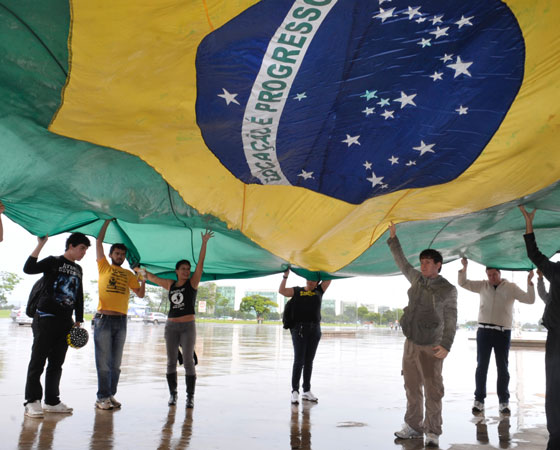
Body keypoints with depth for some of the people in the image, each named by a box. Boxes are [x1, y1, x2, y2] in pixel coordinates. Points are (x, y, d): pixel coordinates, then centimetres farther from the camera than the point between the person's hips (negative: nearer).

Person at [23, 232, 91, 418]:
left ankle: (51, 401, 15)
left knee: (57, 363, 9)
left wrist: (78, 321, 17)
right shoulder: (53, 262, -2)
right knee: (38, 361, -2)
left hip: (65, 322, 6)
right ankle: (32, 402, 3)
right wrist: (40, 244, -22)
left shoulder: (78, 269, 16)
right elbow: (28, 269, -19)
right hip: (46, 319, -6)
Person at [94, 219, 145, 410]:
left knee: (116, 363, 6)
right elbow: (99, 242, 4)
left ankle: (110, 395, 13)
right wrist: (107, 221, 6)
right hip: (103, 319, -4)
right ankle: (102, 397, 0)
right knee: (103, 362, -4)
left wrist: (143, 279, -1)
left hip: (121, 321, 4)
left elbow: (140, 294, 16)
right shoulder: (104, 267, 7)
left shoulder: (128, 274, 17)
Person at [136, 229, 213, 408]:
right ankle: (172, 394, 16)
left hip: (188, 327, -4)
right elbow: (152, 277, 23)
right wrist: (141, 271, 23)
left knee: (188, 361, -5)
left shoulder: (193, 282, 0)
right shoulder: (170, 285, 9)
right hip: (171, 327, 4)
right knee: (171, 362, 7)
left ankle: (190, 396, 1)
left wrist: (204, 243, -13)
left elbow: (200, 263, -8)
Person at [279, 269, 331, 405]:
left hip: (315, 329, 3)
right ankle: (295, 391, -3)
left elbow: (328, 278, 12)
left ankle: (307, 391, 15)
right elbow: (281, 291, -4)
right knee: (299, 360, -8)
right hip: (299, 328, -3)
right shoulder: (297, 291, 8)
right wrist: (285, 276, -10)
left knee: (309, 361, 8)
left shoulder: (319, 291, 15)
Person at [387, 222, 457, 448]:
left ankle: (432, 432, 7)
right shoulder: (417, 279, 10)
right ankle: (413, 426, 21)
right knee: (412, 388, 11)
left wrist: (446, 346, -17)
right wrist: (393, 238, 21)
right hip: (410, 344, 6)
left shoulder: (448, 289, -5)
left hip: (430, 348, -6)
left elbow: (451, 321, -6)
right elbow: (402, 263, 23)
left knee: (432, 391, -3)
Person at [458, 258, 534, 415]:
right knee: (482, 366, 3)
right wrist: (464, 267, -6)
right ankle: (479, 400, 9)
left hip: (503, 332, -1)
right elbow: (463, 283, 8)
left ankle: (504, 402, 13)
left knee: (502, 367, 4)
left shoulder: (511, 287, 3)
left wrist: (529, 282, -14)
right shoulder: (483, 286, 8)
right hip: (484, 331, 1)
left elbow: (530, 300, -2)